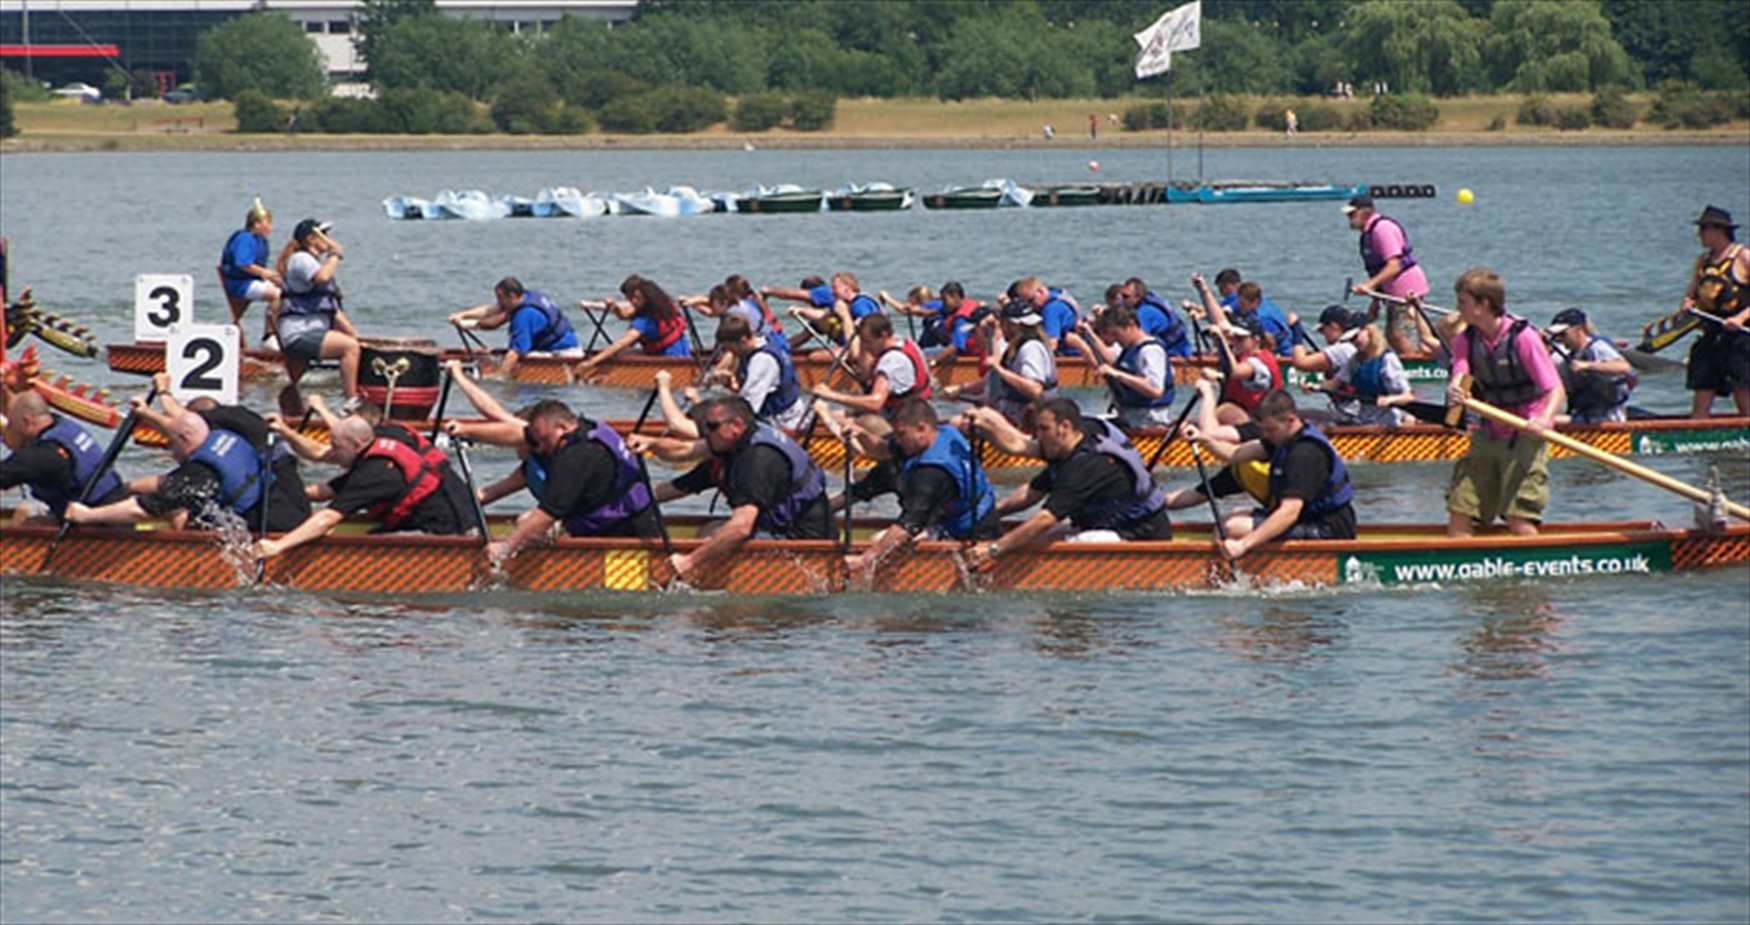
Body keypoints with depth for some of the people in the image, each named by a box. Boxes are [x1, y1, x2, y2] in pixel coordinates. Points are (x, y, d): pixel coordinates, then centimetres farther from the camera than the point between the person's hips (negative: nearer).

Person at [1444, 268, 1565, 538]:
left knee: (1519, 519, -14)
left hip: (1525, 437, -6)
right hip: (1488, 436, 6)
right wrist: (1454, 391, -38)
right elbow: (1459, 374, -12)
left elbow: (1556, 391, -17)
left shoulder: (1522, 337, -15)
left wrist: (1544, 419, -37)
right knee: (1460, 510, 2)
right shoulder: (1466, 340, 3)